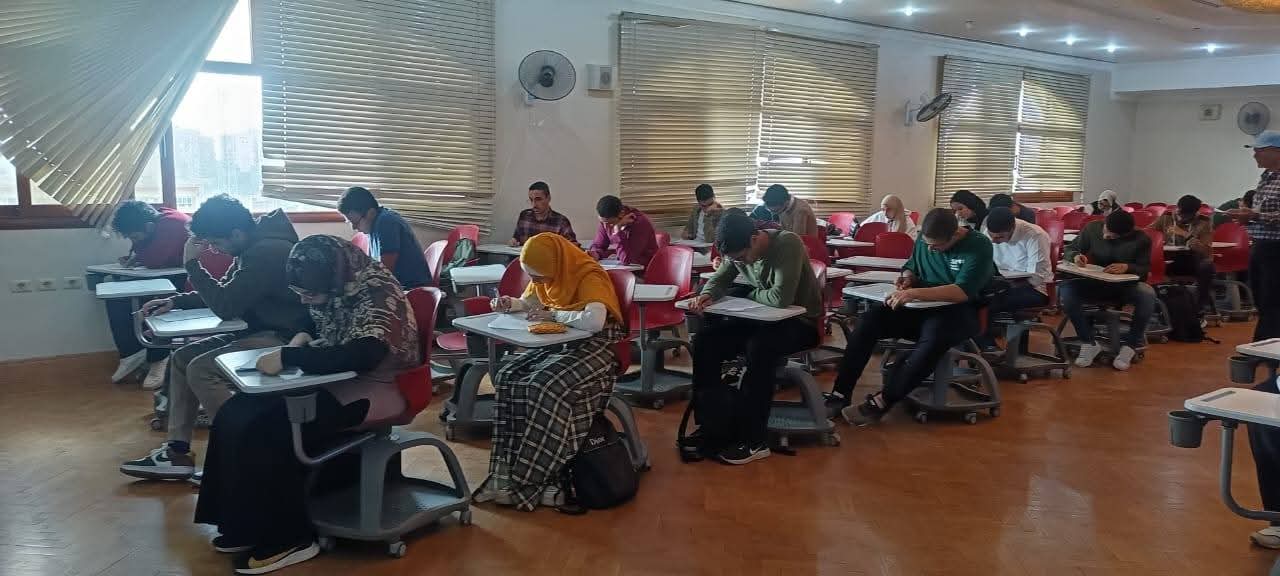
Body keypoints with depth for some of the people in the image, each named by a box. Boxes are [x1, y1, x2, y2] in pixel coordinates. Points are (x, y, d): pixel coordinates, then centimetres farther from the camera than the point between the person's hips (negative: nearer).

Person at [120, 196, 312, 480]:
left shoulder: (267, 252, -23)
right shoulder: (255, 246, 9)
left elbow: (226, 306, -21)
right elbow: (226, 292, 23)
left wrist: (192, 264, -11)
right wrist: (175, 301, 11)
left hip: (282, 339, -11)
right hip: (258, 331, 11)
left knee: (200, 370, -20)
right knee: (182, 358, 9)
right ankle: (177, 451, 9)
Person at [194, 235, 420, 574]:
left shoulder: (377, 292, -22)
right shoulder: (332, 287, 3)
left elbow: (361, 356, -35)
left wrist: (288, 357, -29)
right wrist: (302, 339, -3)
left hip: (375, 388, -9)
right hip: (335, 380, 9)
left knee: (267, 429, -21)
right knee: (236, 415, -5)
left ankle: (289, 538, -5)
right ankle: (245, 525, 6)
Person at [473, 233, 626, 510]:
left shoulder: (589, 277, -20)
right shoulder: (546, 276, 4)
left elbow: (595, 321, -36)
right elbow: (529, 303, 21)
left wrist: (554, 315, -24)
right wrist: (511, 304, -2)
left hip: (595, 347, -8)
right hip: (558, 342, 8)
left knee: (546, 387, -31)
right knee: (508, 378, -16)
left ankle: (530, 480, -22)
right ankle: (508, 469, -17)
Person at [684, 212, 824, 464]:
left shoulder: (788, 244, -25)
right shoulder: (739, 251, -4)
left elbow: (781, 298, -32)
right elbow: (719, 280, 9)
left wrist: (750, 293, -12)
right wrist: (706, 295, -15)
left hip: (800, 322, -7)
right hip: (760, 319, 7)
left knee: (759, 348, -35)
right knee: (705, 340, -10)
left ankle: (754, 441, -23)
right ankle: (713, 424, -1)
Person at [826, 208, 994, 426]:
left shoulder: (979, 246, -14)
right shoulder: (924, 239, 5)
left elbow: (963, 291, -26)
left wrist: (914, 293, -34)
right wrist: (907, 277, -3)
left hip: (958, 312, -5)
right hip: (921, 308, 6)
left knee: (934, 336, -39)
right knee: (867, 321, -18)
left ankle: (881, 402, -31)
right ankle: (840, 394, -21)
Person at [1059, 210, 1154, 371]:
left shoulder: (1141, 239, -10)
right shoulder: (1091, 228, -6)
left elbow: (1144, 269, -7)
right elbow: (1069, 250, 4)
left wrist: (1127, 267, -30)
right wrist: (1076, 256, -21)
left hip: (1126, 285, -1)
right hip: (1095, 283, 1)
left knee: (1148, 295, -37)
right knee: (1065, 289, -31)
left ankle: (1130, 346, -17)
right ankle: (1089, 343, -18)